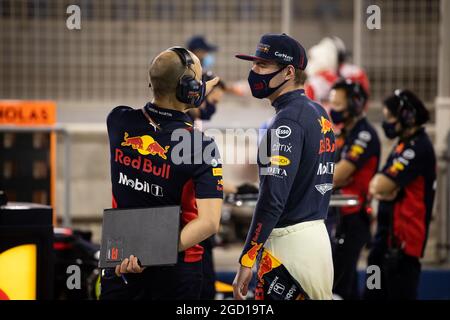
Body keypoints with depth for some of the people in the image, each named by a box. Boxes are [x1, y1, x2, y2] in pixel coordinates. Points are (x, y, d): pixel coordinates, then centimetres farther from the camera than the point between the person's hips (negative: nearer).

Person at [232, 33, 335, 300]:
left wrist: (247, 260, -21)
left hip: (290, 243, -10)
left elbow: (273, 199, -21)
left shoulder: (287, 121, -15)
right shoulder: (319, 113, 14)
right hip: (319, 233, 10)